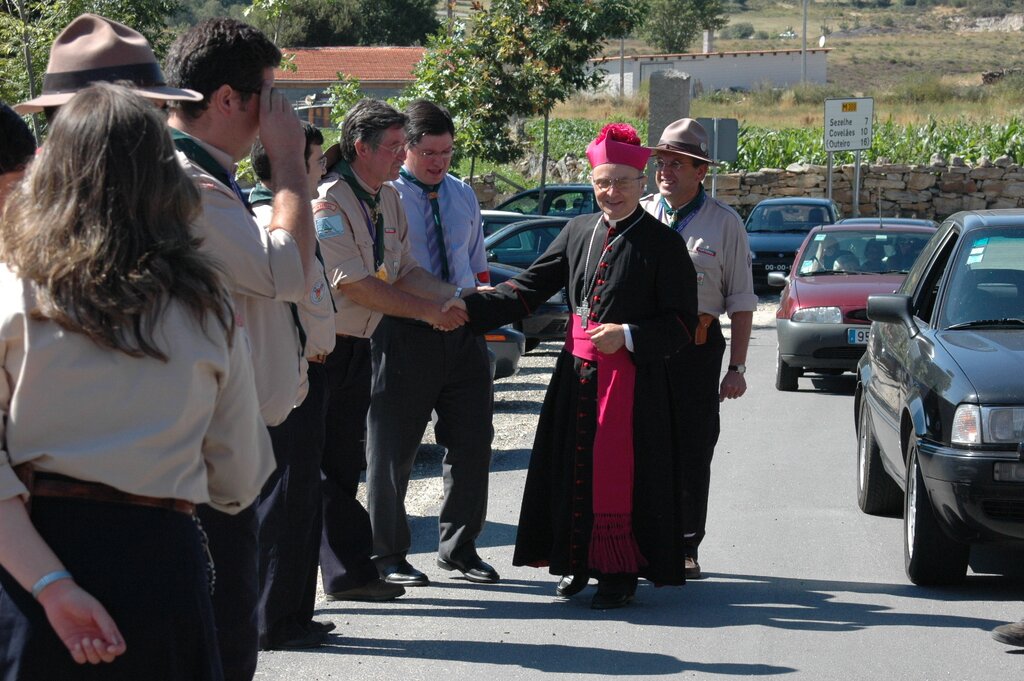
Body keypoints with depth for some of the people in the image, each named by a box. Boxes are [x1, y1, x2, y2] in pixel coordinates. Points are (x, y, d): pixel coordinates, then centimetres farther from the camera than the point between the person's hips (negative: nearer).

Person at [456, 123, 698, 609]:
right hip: (577, 370, 5)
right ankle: (580, 563, 23)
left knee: (618, 474, -3)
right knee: (573, 471, 9)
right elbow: (531, 288, 8)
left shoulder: (662, 244, -5)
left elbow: (681, 324, -6)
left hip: (633, 376, -5)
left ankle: (619, 574, 8)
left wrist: (627, 335, -19)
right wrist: (470, 308, -3)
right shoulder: (578, 232, 10)